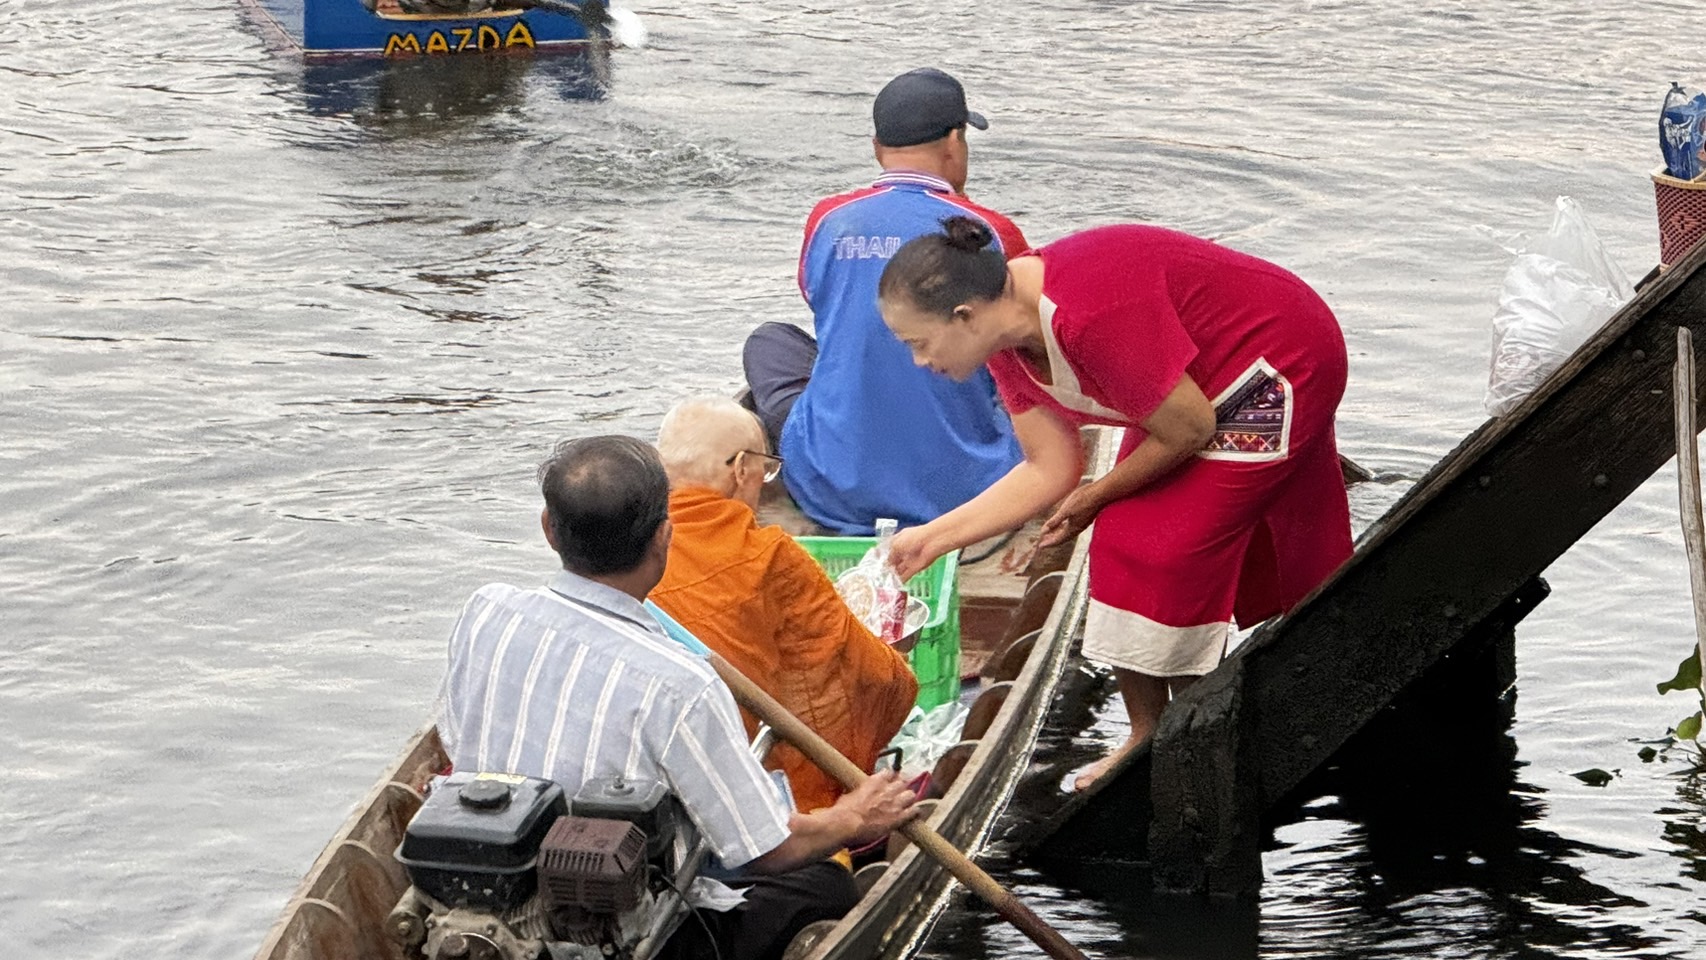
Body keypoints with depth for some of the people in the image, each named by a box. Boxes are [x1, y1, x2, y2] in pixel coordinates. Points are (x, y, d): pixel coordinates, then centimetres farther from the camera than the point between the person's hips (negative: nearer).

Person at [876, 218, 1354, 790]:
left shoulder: (1092, 314, -38)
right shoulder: (1008, 343, -10)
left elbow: (1189, 430, -26)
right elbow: (1049, 470, -4)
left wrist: (1096, 498, -10)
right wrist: (932, 540, -8)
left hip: (1279, 370, -8)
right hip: (1203, 385, 9)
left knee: (1169, 549, -10)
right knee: (1125, 541, 3)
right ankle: (1148, 736, 14)